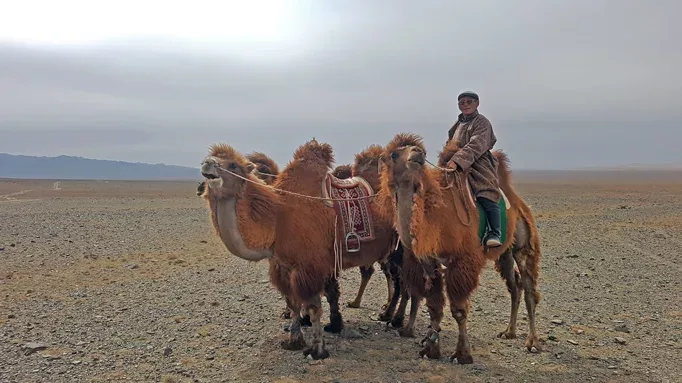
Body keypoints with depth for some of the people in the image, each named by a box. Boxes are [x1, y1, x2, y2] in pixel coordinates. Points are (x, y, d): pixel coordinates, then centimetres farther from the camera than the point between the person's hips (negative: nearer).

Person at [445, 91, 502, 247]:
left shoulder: (482, 122, -3)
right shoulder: (458, 124, 23)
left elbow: (476, 146, -19)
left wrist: (457, 160, -31)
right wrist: (447, 160, 11)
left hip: (479, 165, -7)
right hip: (458, 168, 7)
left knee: (487, 197, -21)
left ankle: (495, 234, -21)